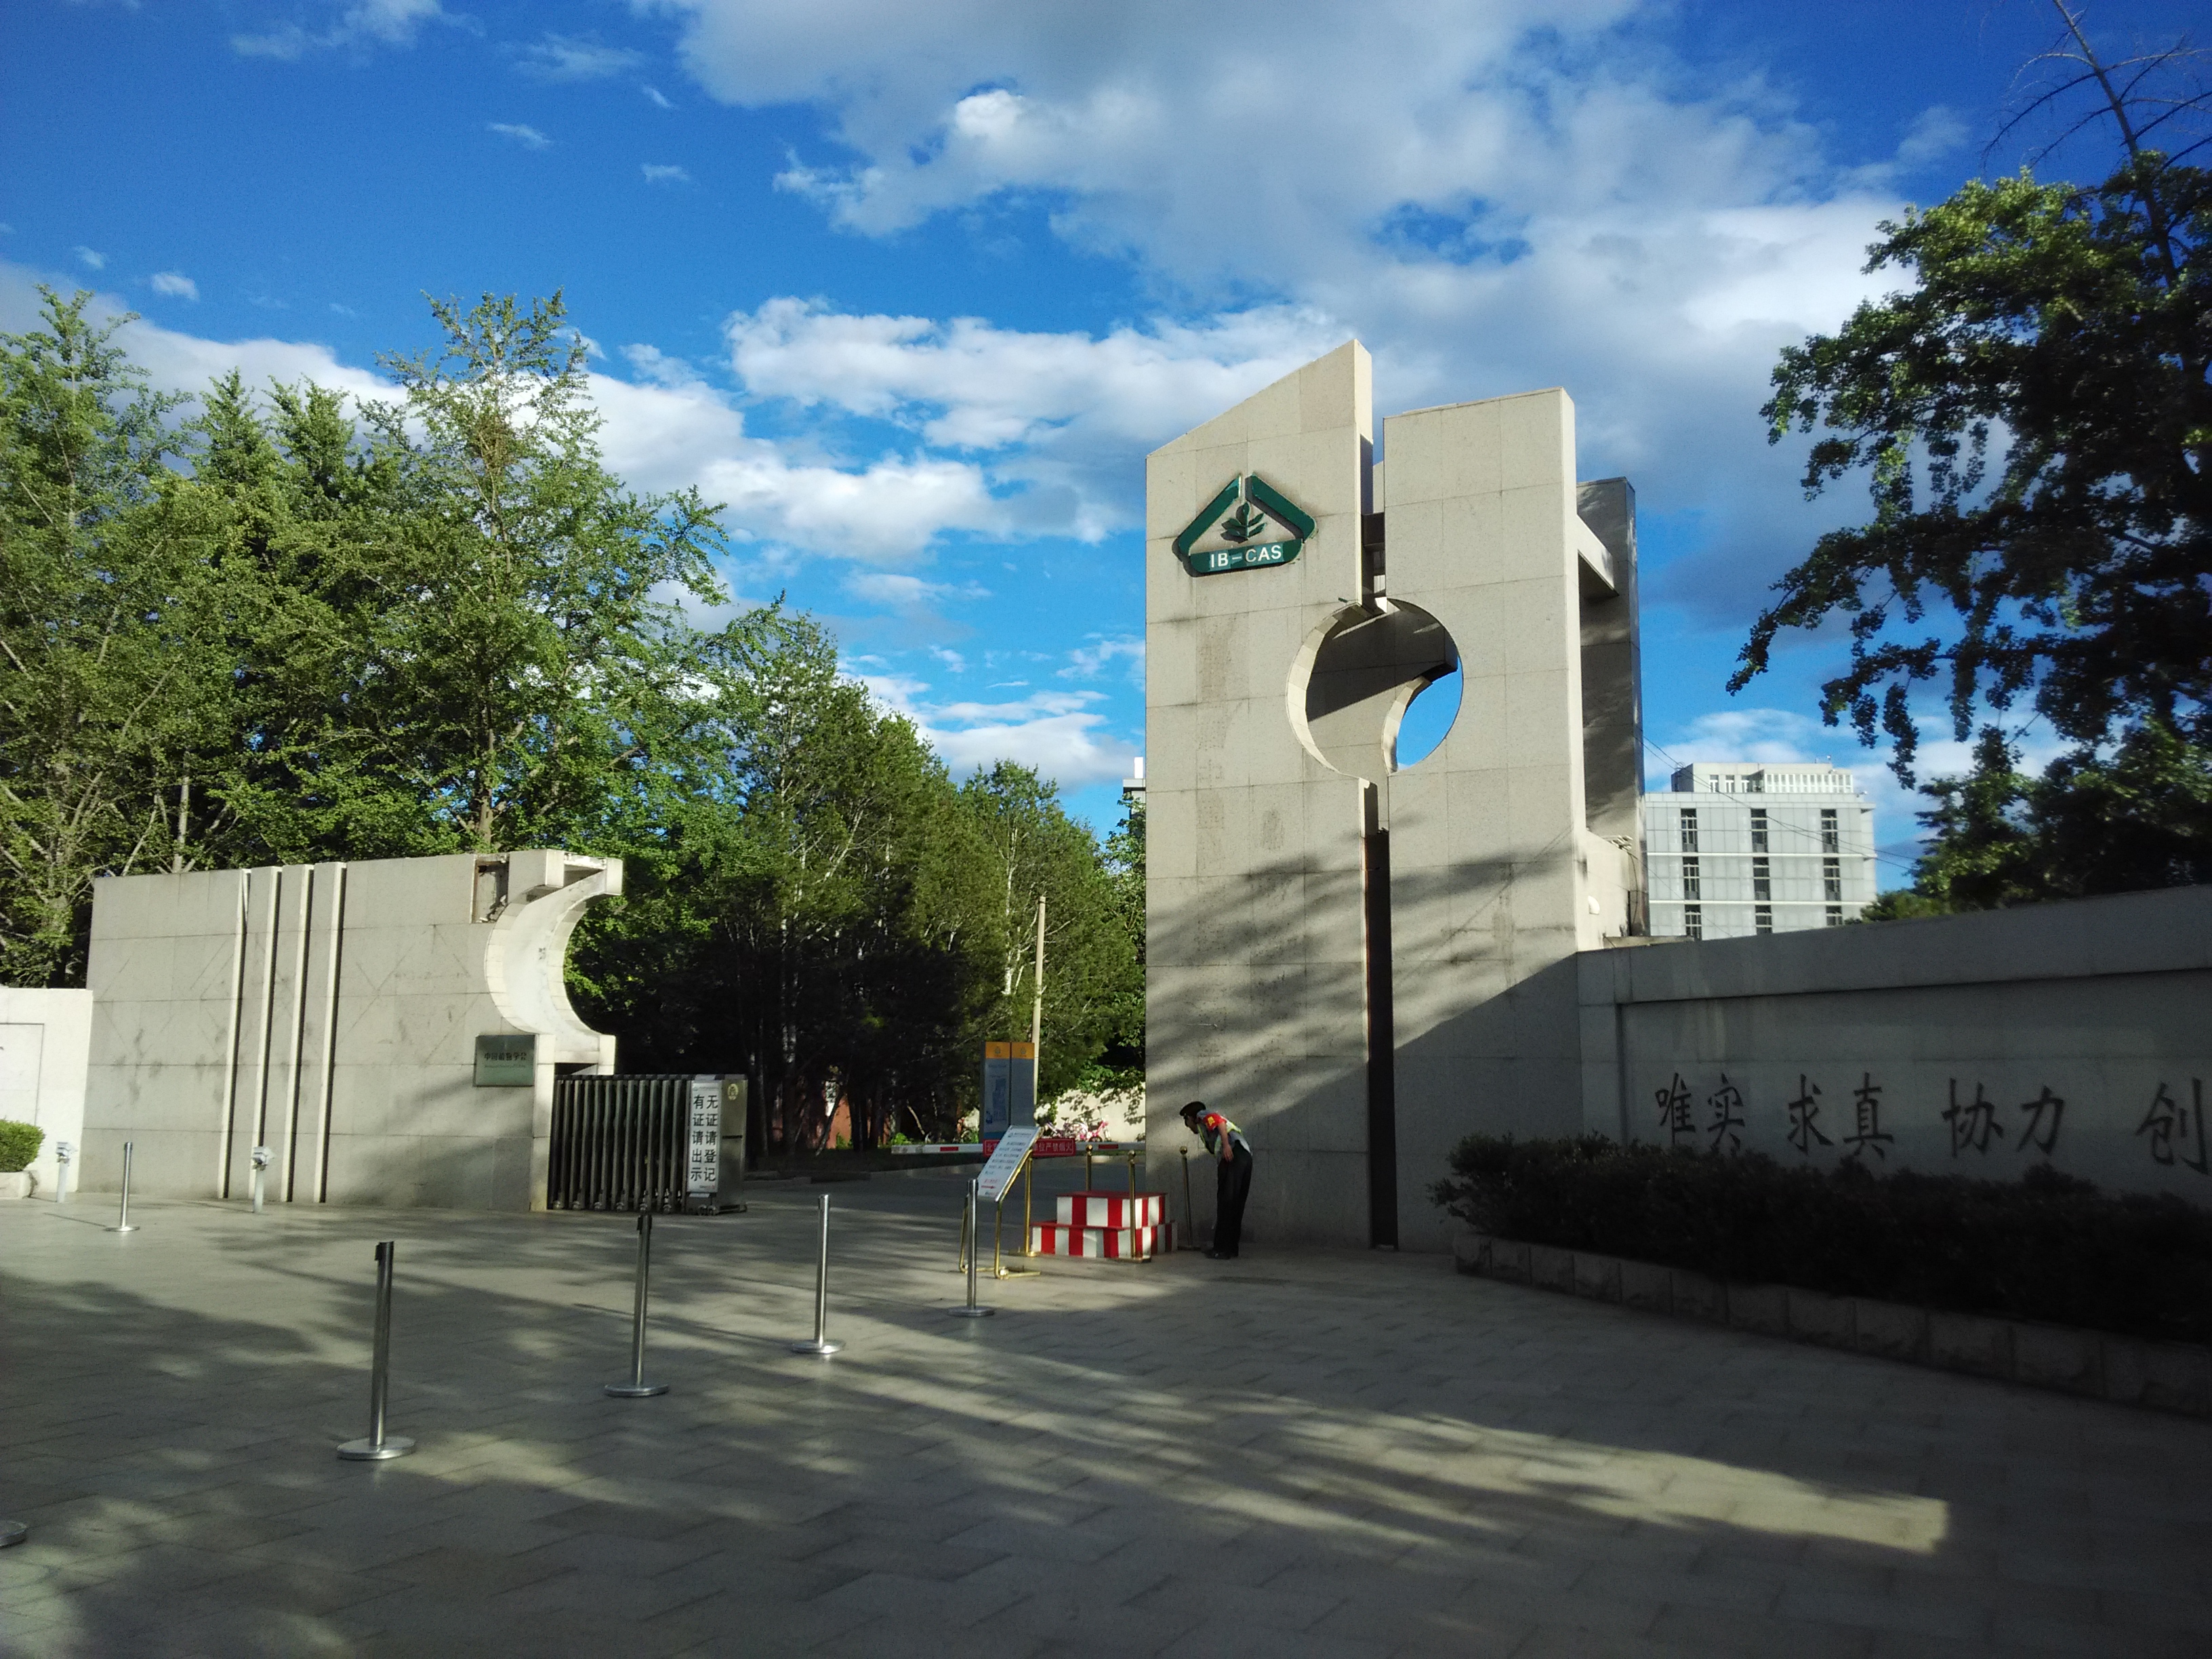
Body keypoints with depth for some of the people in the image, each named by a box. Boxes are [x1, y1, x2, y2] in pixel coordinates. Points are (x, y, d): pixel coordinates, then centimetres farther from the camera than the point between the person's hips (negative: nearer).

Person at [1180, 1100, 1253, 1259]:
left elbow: (1220, 1122, -8)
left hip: (1233, 1155, -9)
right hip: (1246, 1156, 9)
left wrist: (1226, 1145, -20)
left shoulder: (1202, 1116, 13)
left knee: (1225, 1203, -6)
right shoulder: (1207, 1130, 36)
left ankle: (1223, 1250, -5)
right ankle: (1231, 1248, 16)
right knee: (1235, 1205, 12)